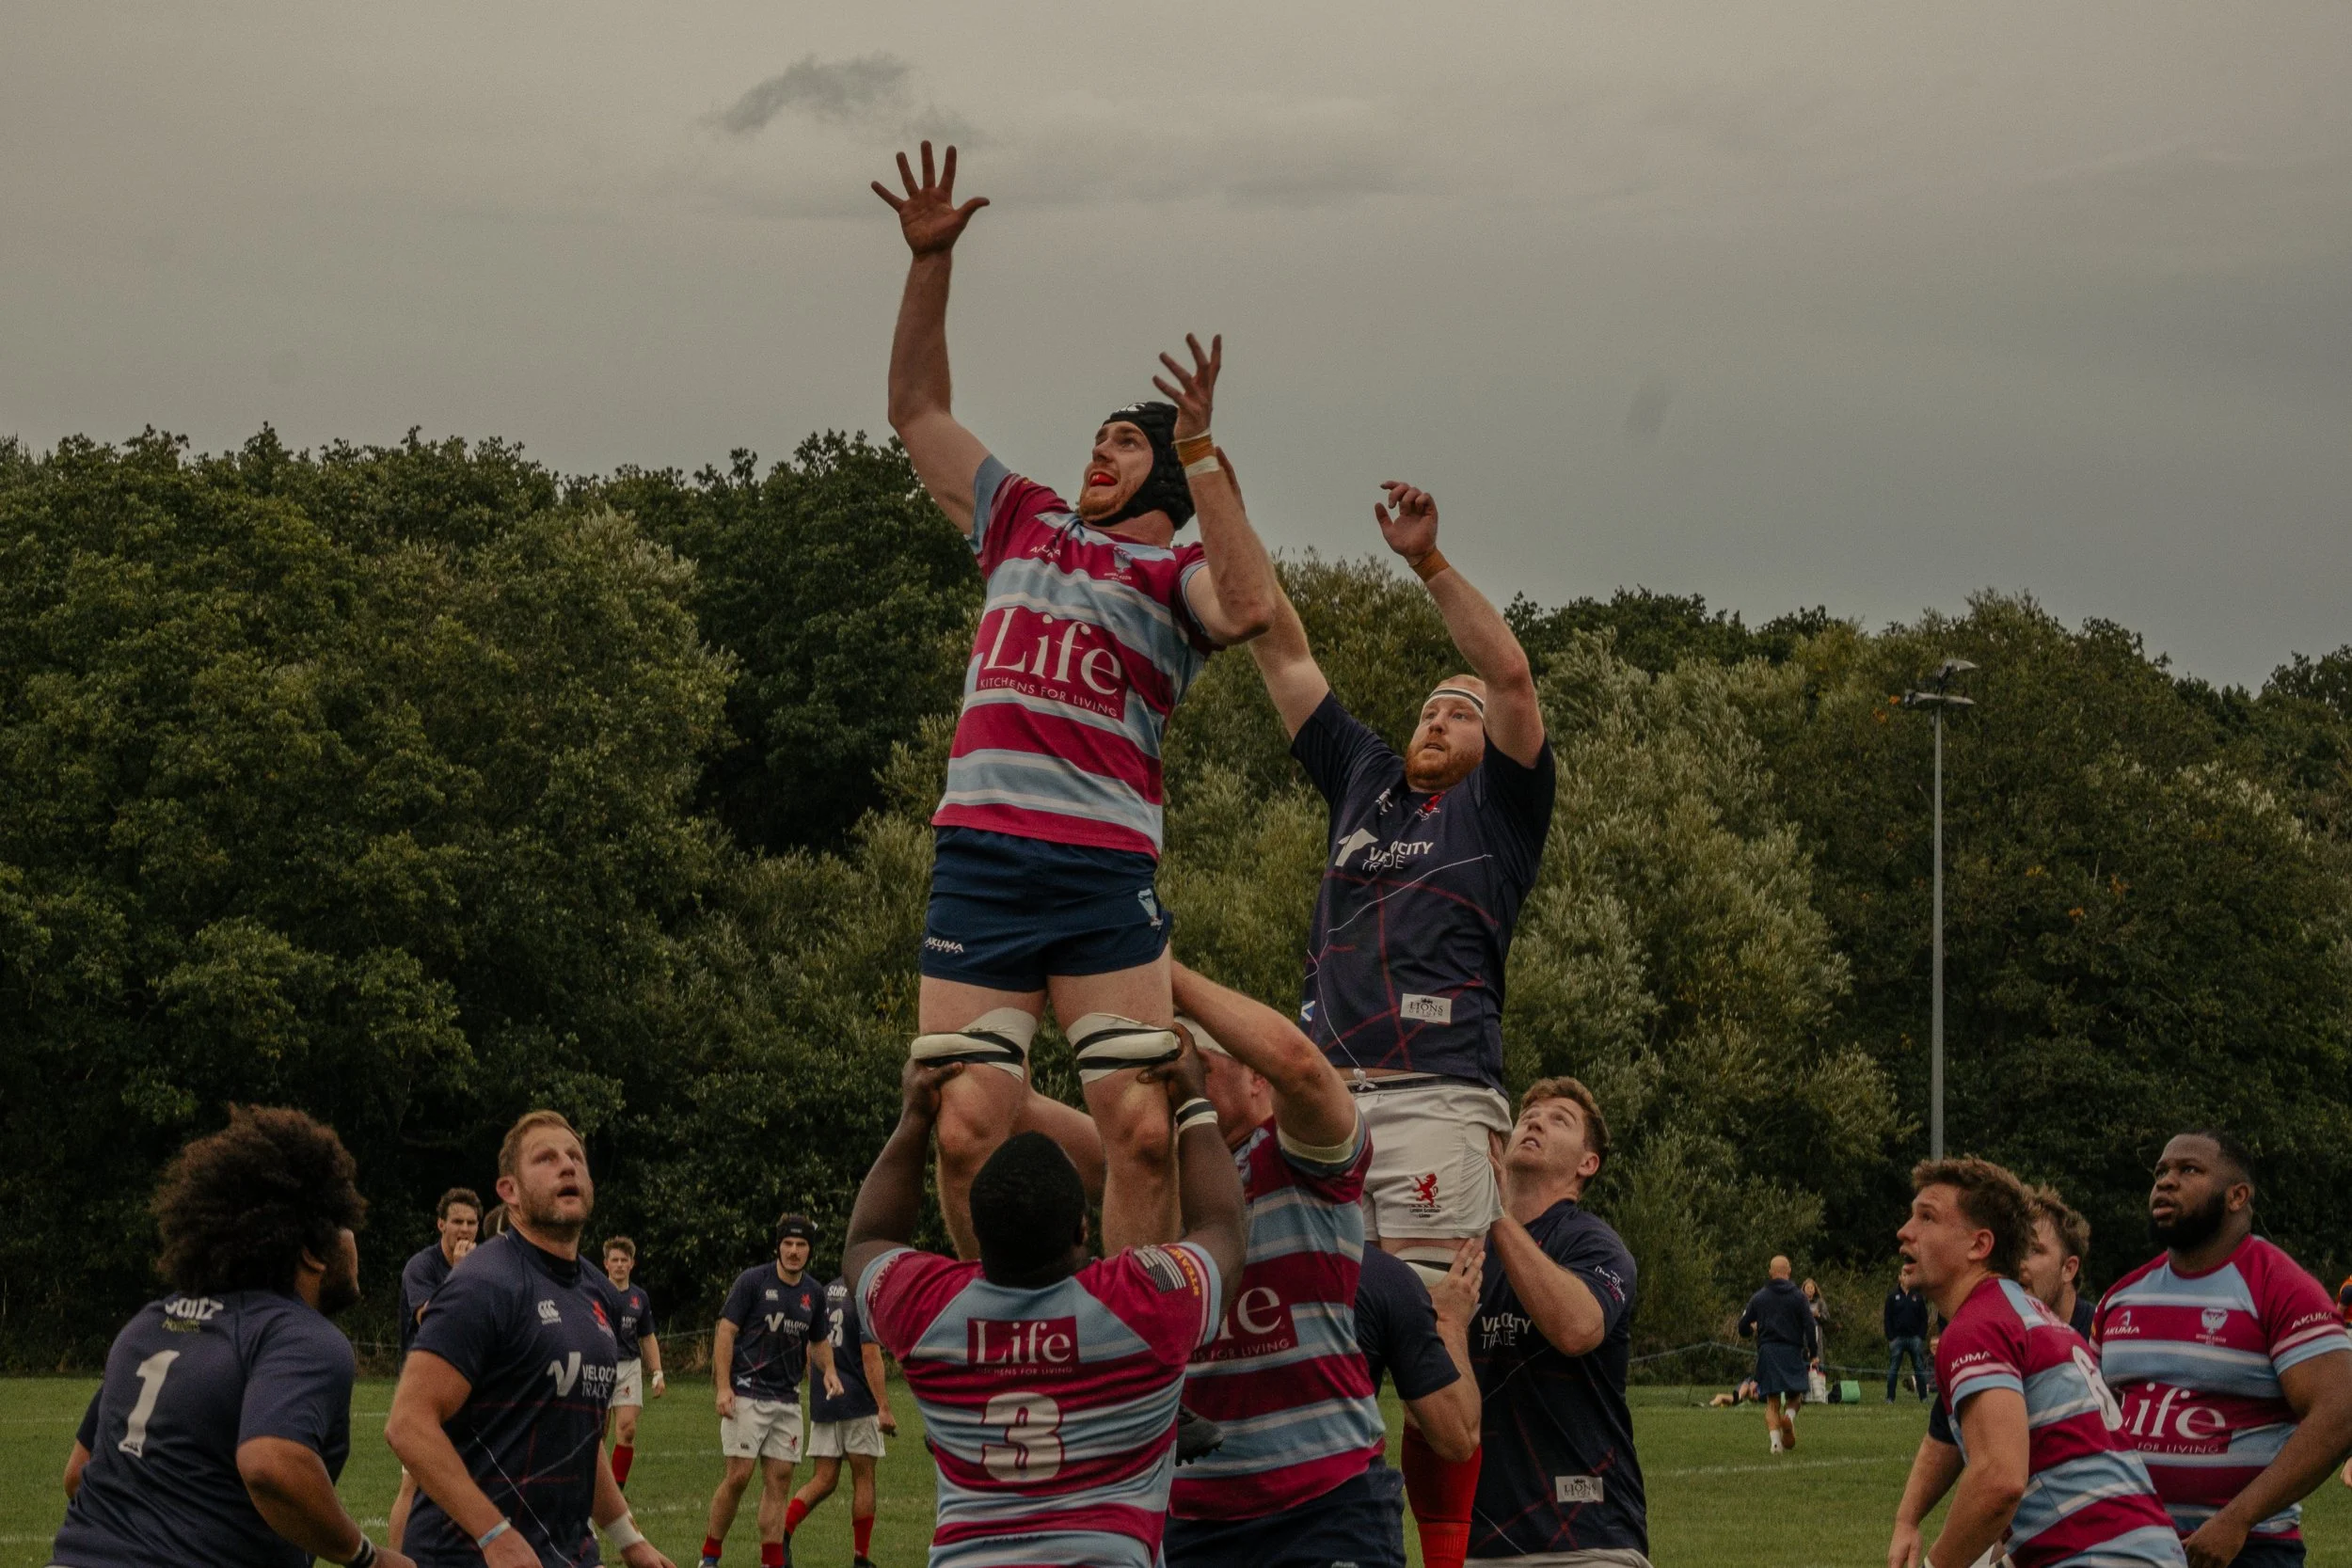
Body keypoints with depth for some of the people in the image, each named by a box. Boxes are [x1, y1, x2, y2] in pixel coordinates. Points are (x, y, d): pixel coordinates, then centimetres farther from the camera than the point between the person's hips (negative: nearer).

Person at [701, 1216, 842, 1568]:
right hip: (747, 1393, -5)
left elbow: (818, 1341, 24)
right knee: (739, 1475, -10)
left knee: (780, 1479, 2)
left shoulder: (813, 1293, 11)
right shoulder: (752, 1280, -6)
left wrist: (828, 1371, 3)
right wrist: (723, 1388, -14)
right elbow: (726, 1331, -7)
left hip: (787, 1400, 5)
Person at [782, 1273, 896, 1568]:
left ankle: (783, 1529, -17)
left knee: (823, 1480, 6)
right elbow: (870, 1356, -16)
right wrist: (884, 1408, -17)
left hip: (821, 1401, 6)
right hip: (858, 1400, -6)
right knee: (863, 1480, 5)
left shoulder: (823, 1294, 12)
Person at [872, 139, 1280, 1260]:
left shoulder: (1178, 571, 10)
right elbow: (916, 409, 27)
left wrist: (1200, 457, -12)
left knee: (1137, 1129, -11)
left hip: (1105, 870, -3)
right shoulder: (1025, 524, 24)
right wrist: (930, 263, 17)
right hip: (978, 856, 3)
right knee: (968, 1130, -8)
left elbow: (1249, 610, -14)